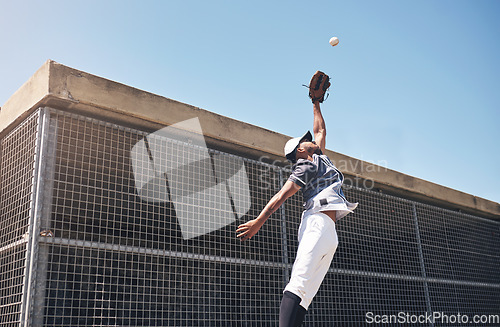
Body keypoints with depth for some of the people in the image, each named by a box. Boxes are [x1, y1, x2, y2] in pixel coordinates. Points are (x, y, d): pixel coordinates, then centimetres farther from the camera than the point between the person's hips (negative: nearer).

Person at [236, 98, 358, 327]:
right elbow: (282, 194, -10)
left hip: (329, 232, 8)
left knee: (306, 294, -6)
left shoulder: (320, 160, 28)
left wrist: (316, 105, 44)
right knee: (299, 283, -23)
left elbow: (320, 131, 42)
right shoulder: (306, 166, 3)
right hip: (317, 222, -8)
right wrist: (259, 221, -20)